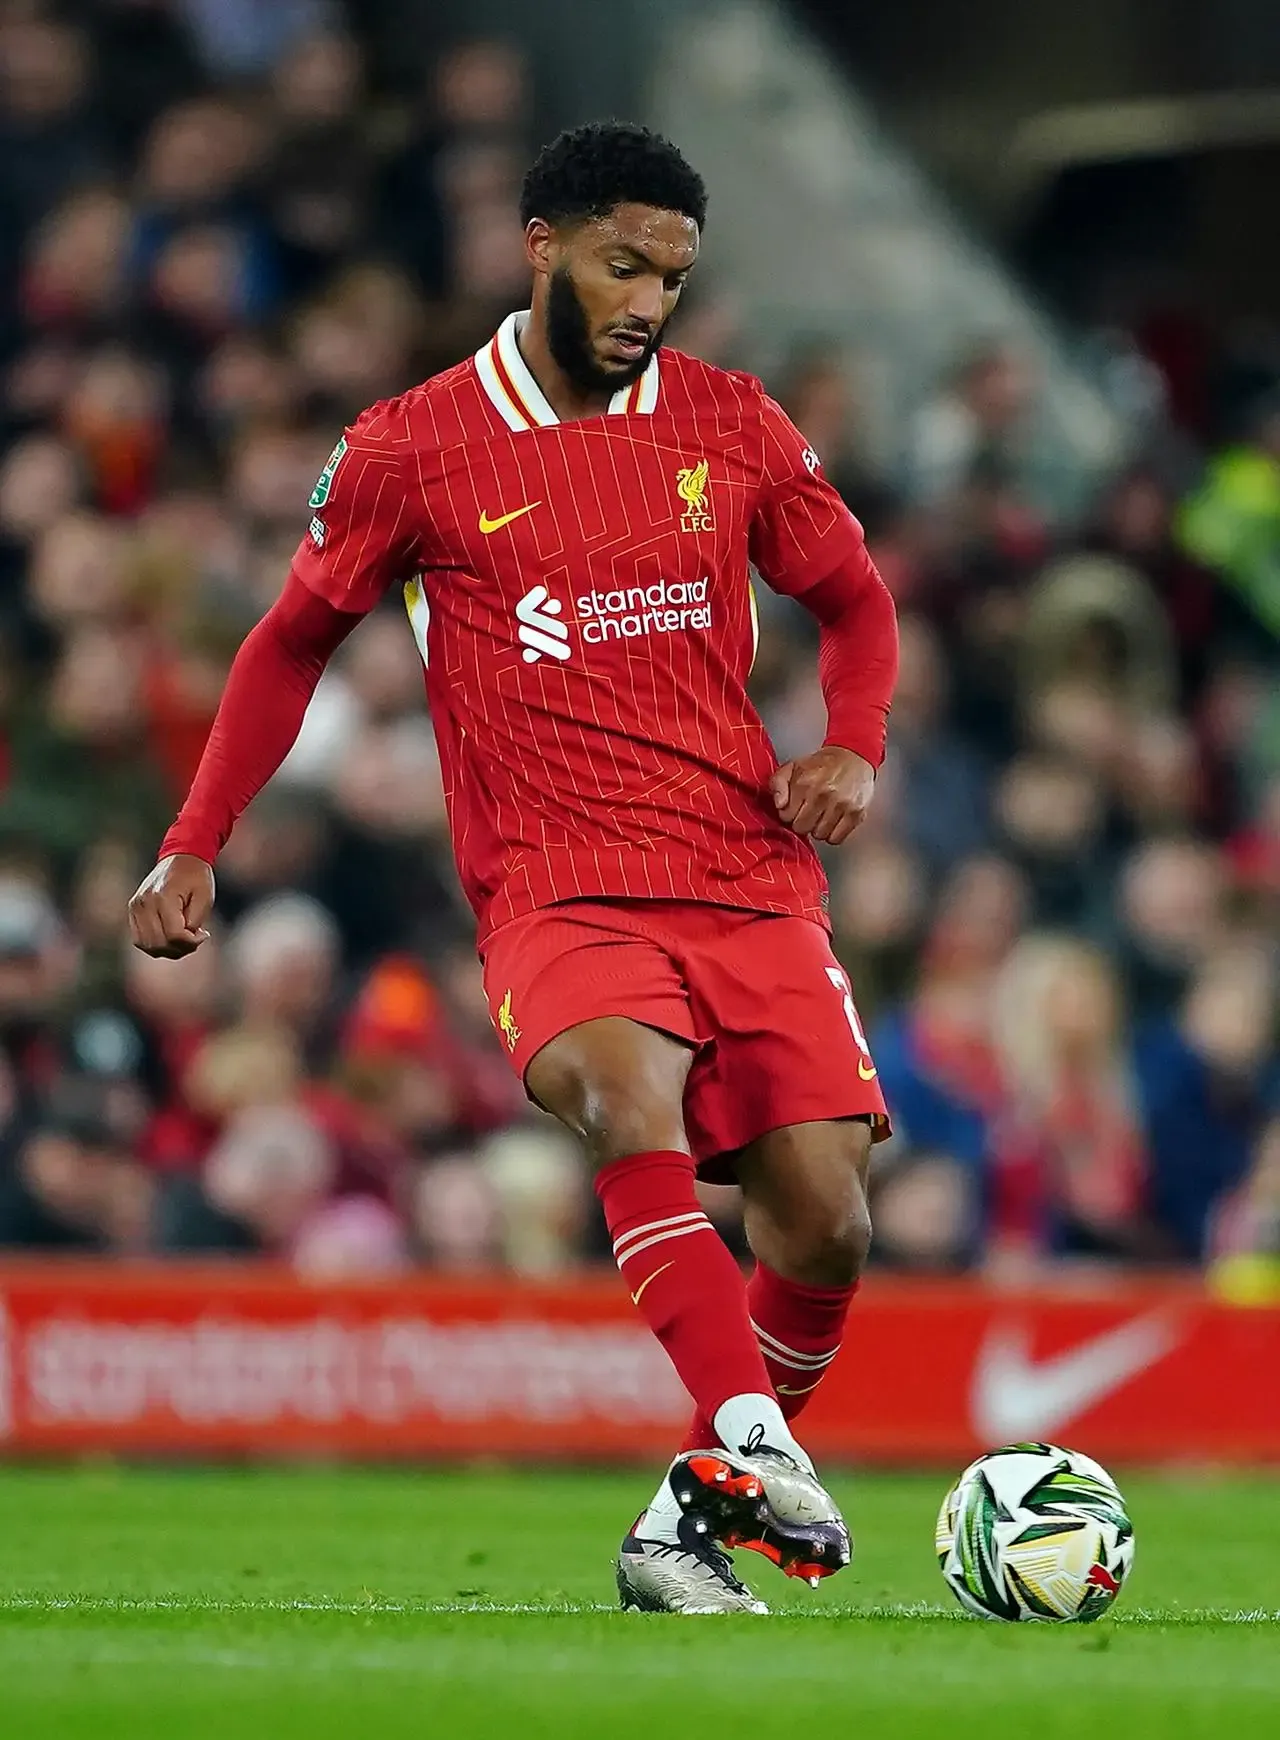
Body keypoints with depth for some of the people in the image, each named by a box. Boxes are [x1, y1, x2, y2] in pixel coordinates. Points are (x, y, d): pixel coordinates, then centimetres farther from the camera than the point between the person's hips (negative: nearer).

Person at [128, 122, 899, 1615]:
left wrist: (855, 747, 2)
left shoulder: (731, 425, 9)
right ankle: (748, 1438, -44)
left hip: (750, 879, 3)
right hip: (554, 890, -3)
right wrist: (194, 846, 11)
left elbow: (855, 602, 21)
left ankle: (711, 1509, 11)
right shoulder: (412, 450, 3)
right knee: (630, 1099, -34)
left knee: (824, 1220, -9)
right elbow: (293, 643, 15)